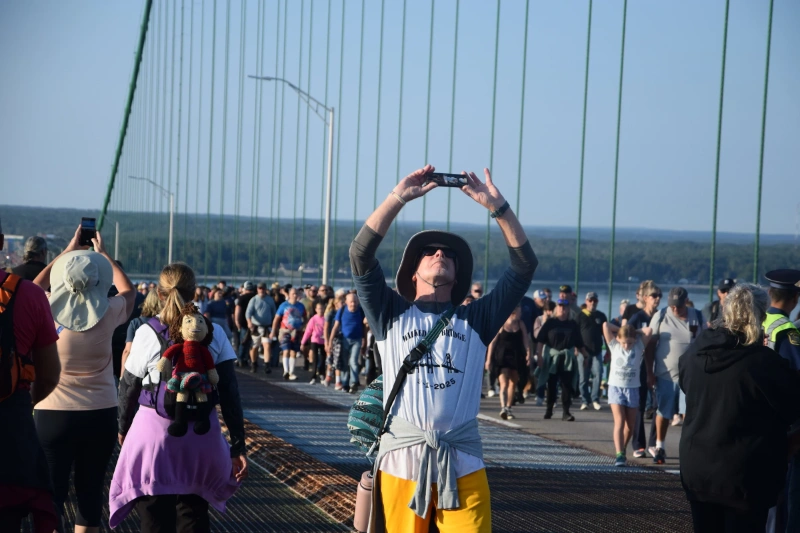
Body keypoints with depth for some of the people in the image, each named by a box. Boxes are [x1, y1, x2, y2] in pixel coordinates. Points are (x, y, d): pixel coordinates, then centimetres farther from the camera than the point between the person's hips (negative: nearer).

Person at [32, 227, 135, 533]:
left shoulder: (45, 311, -8)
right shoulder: (108, 314, -8)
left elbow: (36, 285, 16)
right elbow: (128, 290, 16)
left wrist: (68, 251, 22)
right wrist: (103, 254, 26)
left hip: (51, 414, -1)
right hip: (100, 415, 1)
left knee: (51, 495, 3)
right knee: (91, 492, 8)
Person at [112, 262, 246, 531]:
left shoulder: (148, 333, -7)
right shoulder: (214, 333, -1)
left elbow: (129, 387, 1)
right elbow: (230, 393, -2)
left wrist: (123, 428, 18)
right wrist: (238, 445, 2)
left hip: (155, 431, -2)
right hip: (202, 436, 2)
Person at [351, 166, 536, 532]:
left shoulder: (475, 319, 15)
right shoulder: (392, 315, 13)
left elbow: (524, 266, 8)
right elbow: (361, 254, 1)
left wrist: (496, 205, 2)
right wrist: (400, 196, -2)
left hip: (462, 465, 1)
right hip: (402, 461, -1)